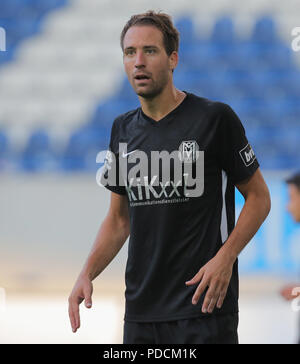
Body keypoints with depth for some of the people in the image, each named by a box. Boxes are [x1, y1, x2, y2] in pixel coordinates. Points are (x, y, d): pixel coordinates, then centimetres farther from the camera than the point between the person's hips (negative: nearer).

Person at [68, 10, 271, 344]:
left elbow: (258, 197, -1)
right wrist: (87, 274, 3)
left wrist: (225, 257, -15)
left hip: (204, 307, -5)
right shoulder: (123, 129, 11)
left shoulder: (215, 118, -6)